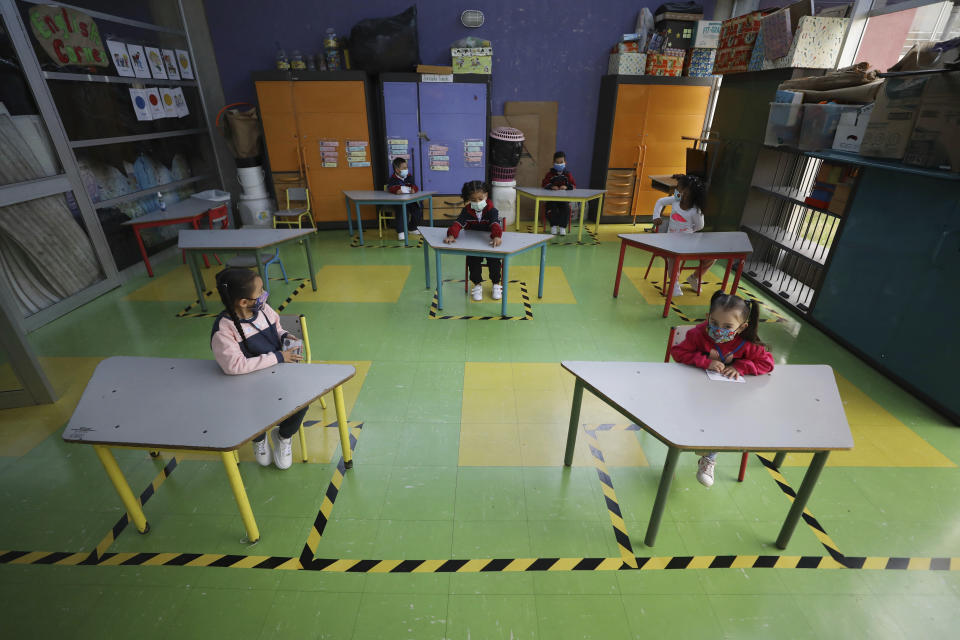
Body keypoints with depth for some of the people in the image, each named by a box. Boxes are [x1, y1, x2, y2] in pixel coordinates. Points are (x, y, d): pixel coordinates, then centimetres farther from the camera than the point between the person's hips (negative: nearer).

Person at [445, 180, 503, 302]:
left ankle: (496, 284, 3)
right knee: (472, 260, -22)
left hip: (489, 243, -2)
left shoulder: (492, 210, -12)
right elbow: (458, 223, -16)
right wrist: (451, 235, -38)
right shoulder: (466, 211, -3)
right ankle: (477, 285, 1)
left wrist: (496, 236, -53)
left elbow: (495, 224, -30)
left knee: (494, 260, -23)